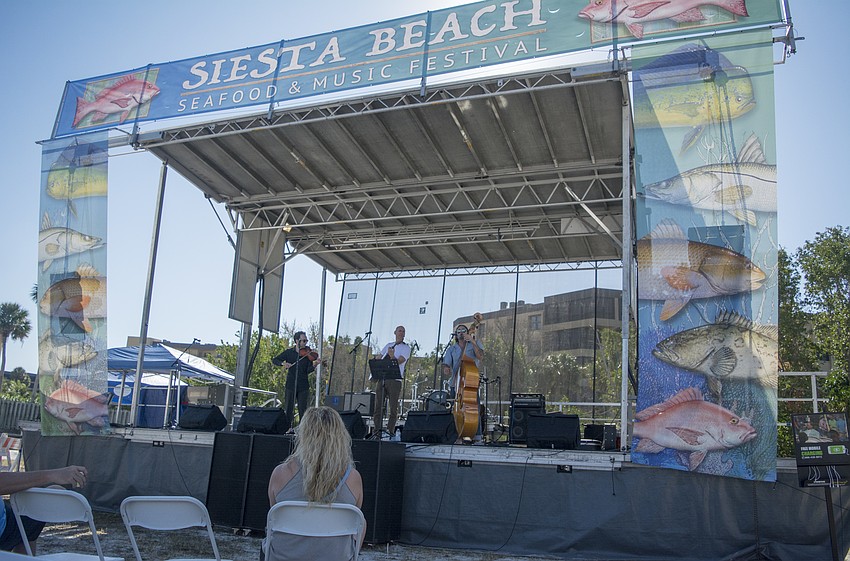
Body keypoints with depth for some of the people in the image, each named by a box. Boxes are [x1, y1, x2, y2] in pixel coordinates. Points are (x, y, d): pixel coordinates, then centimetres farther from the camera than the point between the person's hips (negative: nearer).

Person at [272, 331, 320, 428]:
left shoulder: (308, 354, 2)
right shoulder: (289, 352, 4)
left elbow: (308, 371, -6)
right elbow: (274, 360, 4)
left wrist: (314, 365, -27)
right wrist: (283, 363, -15)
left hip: (303, 387, -1)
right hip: (290, 385, 1)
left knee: (303, 411, -2)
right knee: (289, 410, 5)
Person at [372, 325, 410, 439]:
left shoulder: (405, 347, 6)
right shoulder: (388, 345, 22)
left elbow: (399, 361, -9)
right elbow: (378, 358, 24)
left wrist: (392, 356, -27)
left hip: (394, 379, -4)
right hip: (381, 377, 4)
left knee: (393, 407, -4)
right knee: (378, 405, 1)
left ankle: (390, 431, 1)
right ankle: (377, 430, 5)